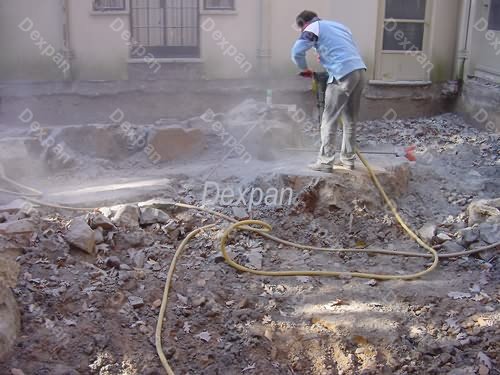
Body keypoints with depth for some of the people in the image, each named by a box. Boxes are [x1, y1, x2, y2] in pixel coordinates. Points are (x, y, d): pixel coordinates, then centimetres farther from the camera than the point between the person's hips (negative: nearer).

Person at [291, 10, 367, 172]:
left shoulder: (313, 27, 5)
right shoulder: (338, 25, 28)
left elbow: (297, 52, -7)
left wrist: (305, 69, 9)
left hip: (343, 75, -7)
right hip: (360, 71, 8)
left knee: (329, 120, 0)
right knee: (350, 119, 16)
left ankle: (325, 162, 1)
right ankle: (348, 159, 22)